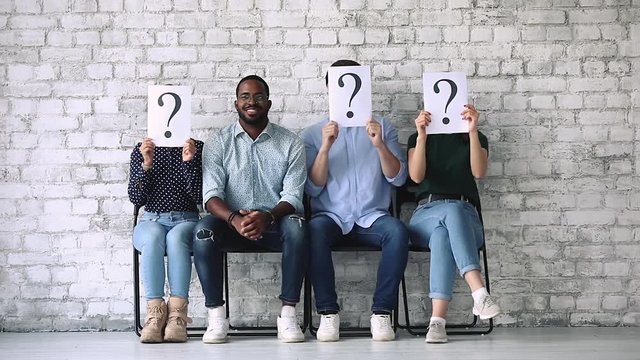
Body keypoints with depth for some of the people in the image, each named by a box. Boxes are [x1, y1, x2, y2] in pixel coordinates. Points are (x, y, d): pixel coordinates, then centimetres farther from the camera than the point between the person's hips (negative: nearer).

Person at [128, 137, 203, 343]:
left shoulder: (197, 148, 4)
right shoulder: (141, 151, 8)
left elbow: (200, 196, -3)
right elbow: (136, 198, 1)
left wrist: (189, 162, -16)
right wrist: (146, 164, -13)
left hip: (186, 221, -1)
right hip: (151, 220, 1)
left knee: (175, 237, -36)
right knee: (153, 238, -35)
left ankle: (177, 315, -40)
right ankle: (155, 312, -38)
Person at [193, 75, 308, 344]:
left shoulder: (290, 143, 3)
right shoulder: (218, 143, 4)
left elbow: (292, 197, -5)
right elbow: (211, 194, -6)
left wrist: (267, 217, -27)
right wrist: (234, 219, -28)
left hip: (274, 222, 0)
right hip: (232, 222, 1)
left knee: (296, 226, -33)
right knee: (203, 230, -31)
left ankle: (288, 315, -26)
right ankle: (216, 317, -22)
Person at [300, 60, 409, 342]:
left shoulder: (382, 127, 14)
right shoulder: (312, 134, 11)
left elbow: (398, 178, 3)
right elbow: (312, 189, 1)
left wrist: (379, 144, -13)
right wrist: (325, 147, -13)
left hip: (372, 216, 1)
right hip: (332, 216, 0)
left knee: (397, 231, -33)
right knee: (314, 229, -35)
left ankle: (382, 312, -25)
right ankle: (328, 313, -25)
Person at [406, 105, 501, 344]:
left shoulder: (477, 139, 16)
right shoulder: (418, 138, 17)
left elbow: (479, 172, -6)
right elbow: (416, 176, -2)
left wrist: (473, 132, -16)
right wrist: (422, 137, -14)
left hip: (465, 217, 0)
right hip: (426, 213, 0)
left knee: (443, 233, -39)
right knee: (452, 210, -39)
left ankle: (437, 320, -53)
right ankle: (479, 293, -54)